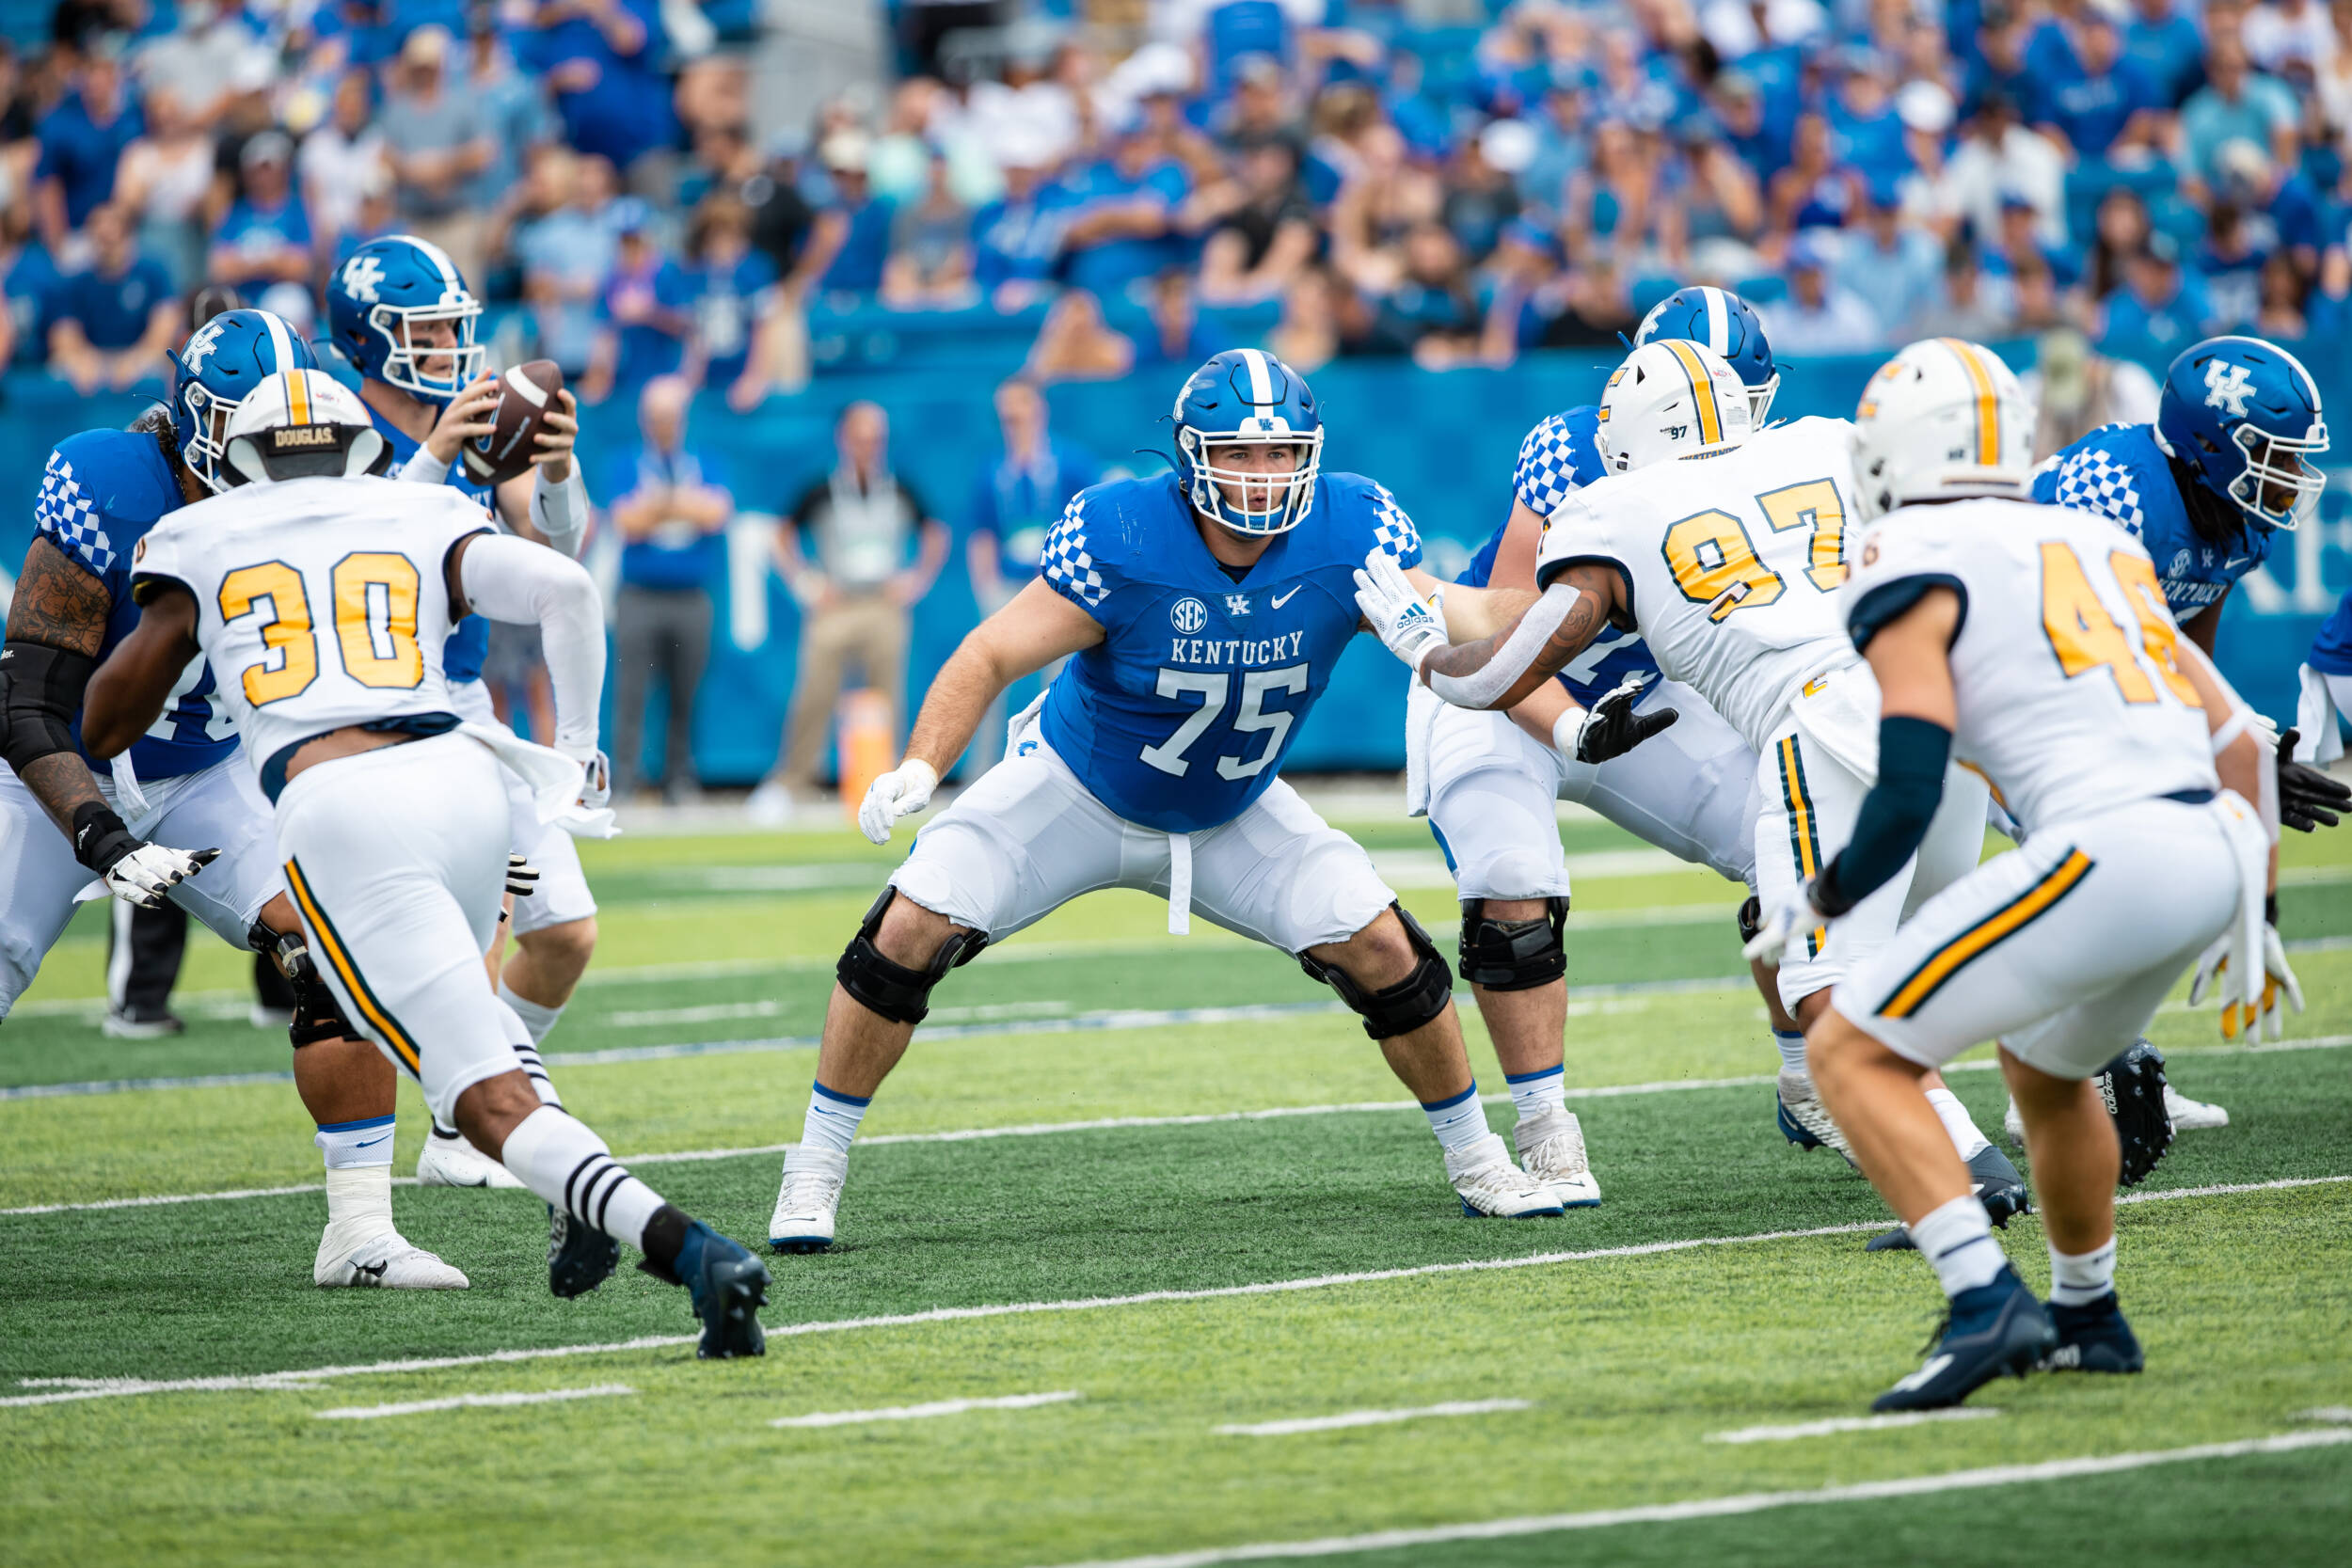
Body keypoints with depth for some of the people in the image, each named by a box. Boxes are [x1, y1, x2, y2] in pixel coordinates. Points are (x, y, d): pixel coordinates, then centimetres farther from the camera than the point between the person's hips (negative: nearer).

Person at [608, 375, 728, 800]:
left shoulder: (705, 464, 11)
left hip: (690, 600, 1)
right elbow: (627, 521, -6)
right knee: (632, 690, -8)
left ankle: (679, 779, 9)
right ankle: (625, 777, -7)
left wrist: (659, 503, -5)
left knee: (686, 696, 1)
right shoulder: (631, 465, 8)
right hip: (640, 599, -1)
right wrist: (682, 504, -7)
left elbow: (717, 512, -6)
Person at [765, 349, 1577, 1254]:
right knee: (912, 929, -18)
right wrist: (920, 767, -42)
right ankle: (815, 1172, -2)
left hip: (1231, 816, 2)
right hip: (1075, 794, -2)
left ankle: (1475, 1160, 15)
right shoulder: (1122, 537, -30)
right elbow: (990, 658, -27)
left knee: (1381, 949, -9)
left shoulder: (1351, 532, -22)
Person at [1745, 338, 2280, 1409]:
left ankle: (1988, 1307, -16)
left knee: (1851, 1051, -1)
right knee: (2045, 1061, 33)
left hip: (2105, 856, -8)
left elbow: (1907, 795, -8)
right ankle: (2087, 1321, 44)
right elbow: (2237, 741, 26)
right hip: (2213, 858, 8)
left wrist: (1823, 902, 10)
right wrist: (2251, 914, 37)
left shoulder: (1914, 570, 2)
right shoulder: (2098, 549, 25)